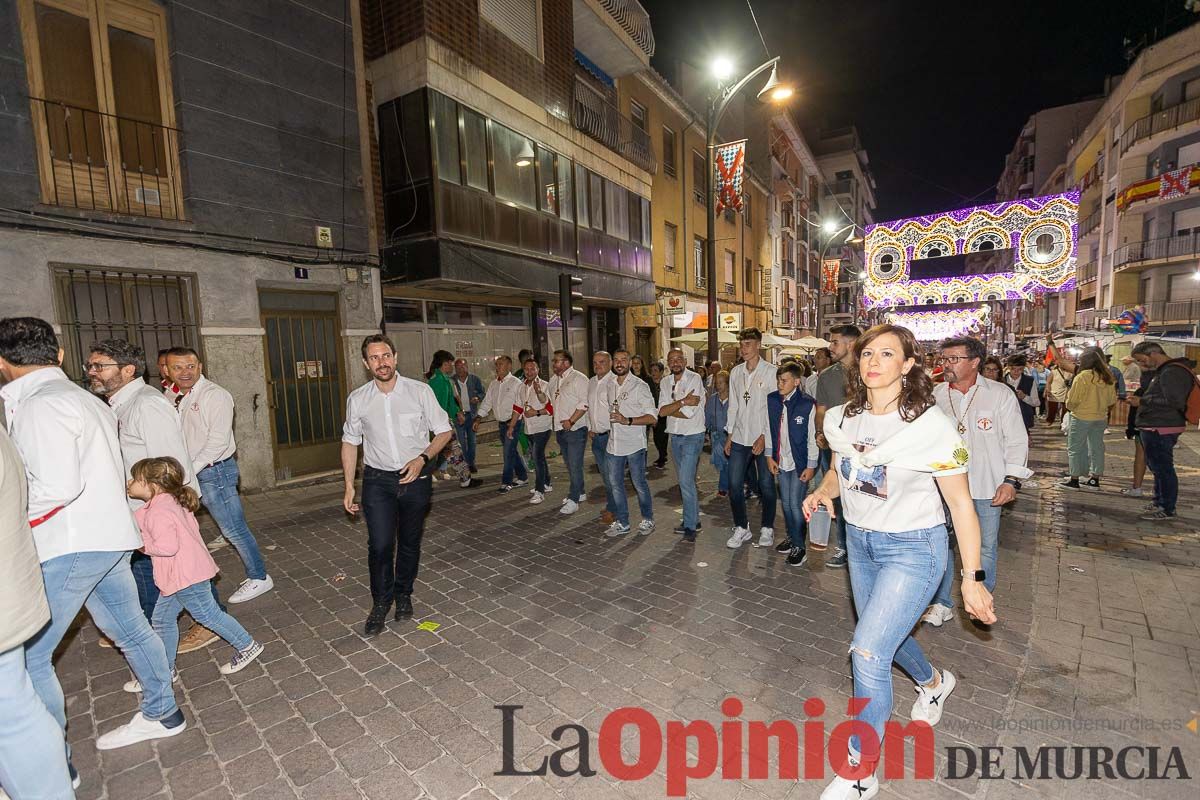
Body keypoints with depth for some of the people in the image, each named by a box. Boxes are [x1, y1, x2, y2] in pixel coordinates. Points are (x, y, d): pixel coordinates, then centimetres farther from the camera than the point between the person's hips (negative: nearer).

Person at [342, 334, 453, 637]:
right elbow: (350, 442, 10)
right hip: (377, 480, 0)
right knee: (379, 545, -6)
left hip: (416, 477, 0)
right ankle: (380, 604, 17)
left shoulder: (420, 391, -8)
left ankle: (403, 595, 35)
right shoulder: (357, 399, -2)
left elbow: (444, 431, 0)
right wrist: (349, 486, 7)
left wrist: (422, 458, -16)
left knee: (410, 542, 13)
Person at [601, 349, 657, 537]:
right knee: (615, 483, 10)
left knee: (639, 483, 5)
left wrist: (628, 420, -23)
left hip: (634, 443, -5)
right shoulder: (608, 384, 8)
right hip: (614, 442, 5)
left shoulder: (639, 385, -9)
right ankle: (622, 523, 24)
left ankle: (647, 519, 26)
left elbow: (652, 417, -12)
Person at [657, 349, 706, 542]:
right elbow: (662, 412, -8)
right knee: (686, 480, 15)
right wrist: (682, 401, -19)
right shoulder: (665, 382, 5)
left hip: (692, 436, -6)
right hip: (675, 436, 6)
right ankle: (693, 519, 29)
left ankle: (690, 526, 2)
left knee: (686, 481, -11)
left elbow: (689, 413, -21)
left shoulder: (694, 379, -12)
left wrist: (669, 409, -8)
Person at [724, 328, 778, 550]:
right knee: (734, 485, 4)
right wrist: (729, 436, 9)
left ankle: (767, 528, 24)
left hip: (763, 439, -4)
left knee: (767, 485, 7)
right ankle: (741, 528, 20)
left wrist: (764, 437, -14)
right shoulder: (736, 373, 7)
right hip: (740, 438, 4)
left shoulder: (770, 372, -8)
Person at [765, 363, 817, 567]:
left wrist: (811, 466, -9)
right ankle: (791, 537, 32)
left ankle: (799, 547, 12)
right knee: (786, 502, 15)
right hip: (781, 461, 5)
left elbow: (812, 437, -9)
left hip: (800, 463, -5)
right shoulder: (772, 400, -1)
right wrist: (770, 456, 5)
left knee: (796, 504, -2)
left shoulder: (807, 404, -14)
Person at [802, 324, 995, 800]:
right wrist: (822, 493, -11)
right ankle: (933, 682, 59)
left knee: (867, 652, -11)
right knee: (886, 635, 25)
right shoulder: (842, 419, -5)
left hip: (912, 549, -6)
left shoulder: (930, 425, -19)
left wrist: (972, 579, -13)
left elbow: (960, 502, -13)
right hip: (859, 541, 6)